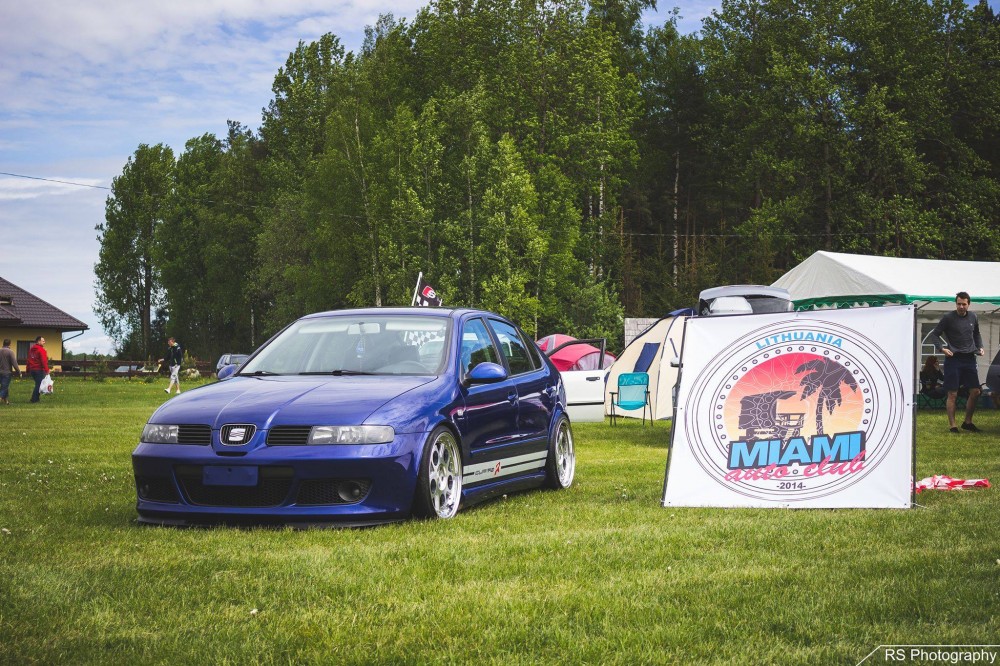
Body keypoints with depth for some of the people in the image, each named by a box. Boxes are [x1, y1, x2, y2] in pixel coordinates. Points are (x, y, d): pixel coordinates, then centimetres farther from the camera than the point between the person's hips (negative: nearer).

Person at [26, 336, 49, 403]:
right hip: (39, 370, -8)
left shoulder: (31, 350, 15)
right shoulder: (41, 350, -11)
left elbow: (29, 360, 18)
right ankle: (34, 399, -7)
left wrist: (28, 370, 21)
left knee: (38, 384, 17)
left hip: (32, 370, 8)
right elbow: (44, 361, -19)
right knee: (39, 384, -4)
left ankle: (35, 398, 16)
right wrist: (46, 370, -19)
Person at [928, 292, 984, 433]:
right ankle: (952, 425, 4)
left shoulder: (973, 317, 8)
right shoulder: (948, 318, -6)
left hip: (969, 358, 5)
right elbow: (934, 335, -3)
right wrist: (941, 348, -17)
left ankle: (967, 422, 19)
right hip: (953, 359, -5)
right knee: (952, 394, -3)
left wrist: (980, 347, 9)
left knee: (975, 392, 4)